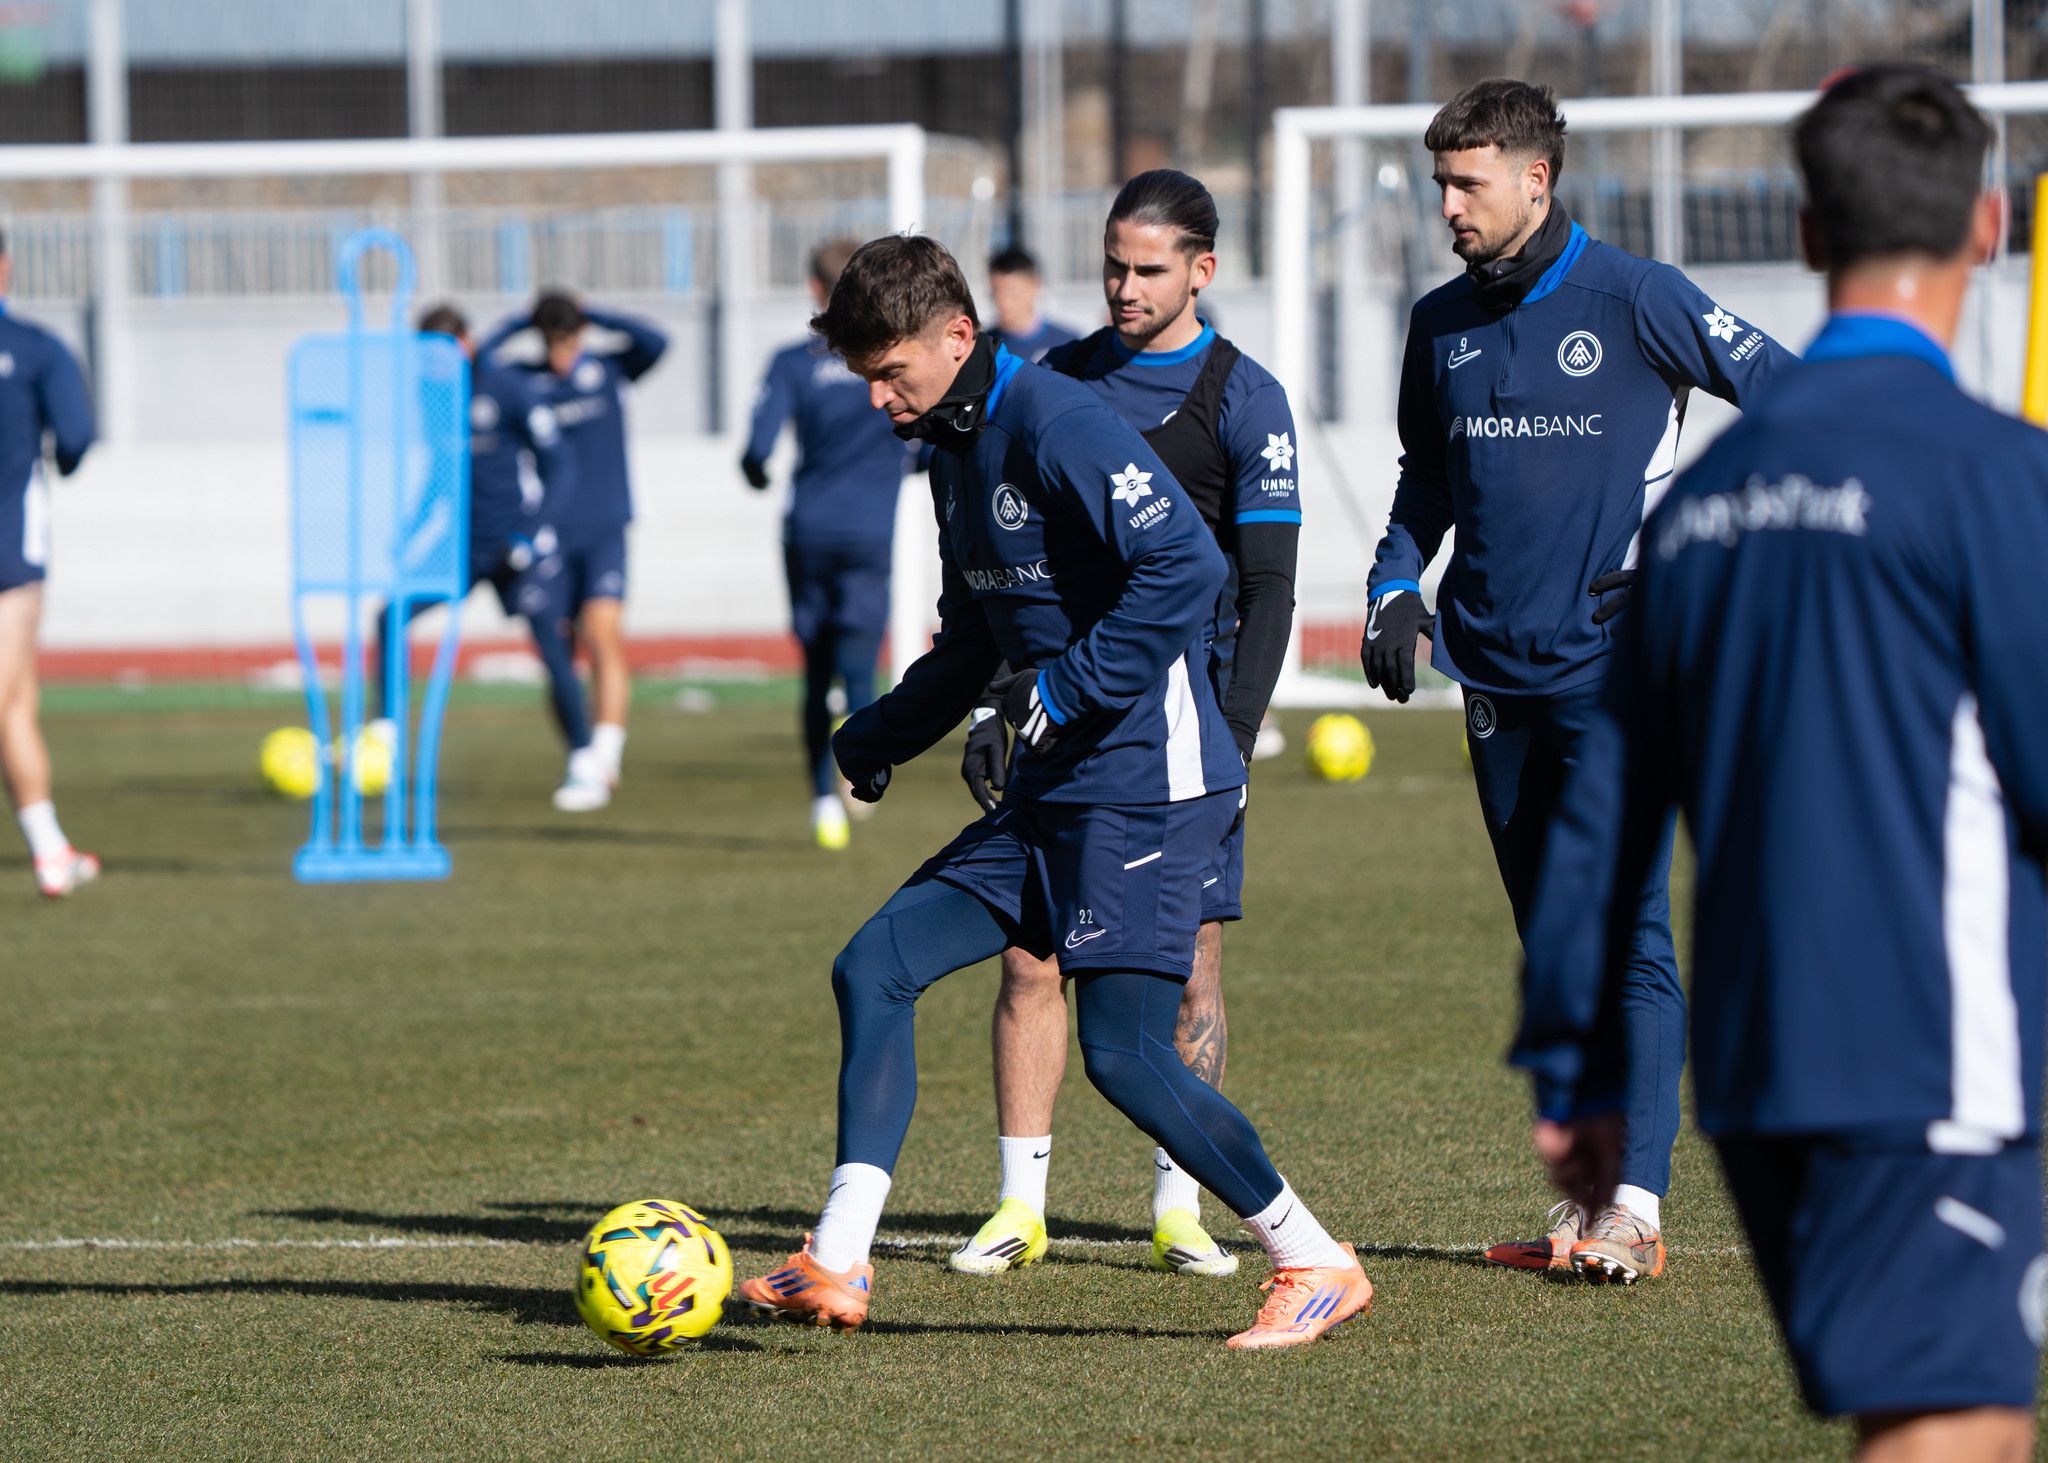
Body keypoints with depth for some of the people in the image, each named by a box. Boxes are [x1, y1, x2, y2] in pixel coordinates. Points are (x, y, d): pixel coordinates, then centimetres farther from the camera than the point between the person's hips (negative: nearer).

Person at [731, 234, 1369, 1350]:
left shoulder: (1057, 425, -15)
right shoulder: (952, 448, 15)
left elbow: (1186, 565, -25)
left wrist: (1068, 689, -22)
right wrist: (879, 738, 21)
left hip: (1143, 785, -10)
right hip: (1052, 790, 10)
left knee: (1124, 1053, -13)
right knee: (875, 967, 2)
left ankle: (1316, 1266, 1)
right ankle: (836, 1266, 2)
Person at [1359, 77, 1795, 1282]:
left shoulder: (1636, 300, -7)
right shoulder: (1442, 324, 10)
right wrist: (1396, 585, 8)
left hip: (1617, 669, -6)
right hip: (1496, 672, 6)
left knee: (1627, 932, -12)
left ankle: (1636, 1203, -16)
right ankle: (1584, 1201, 14)